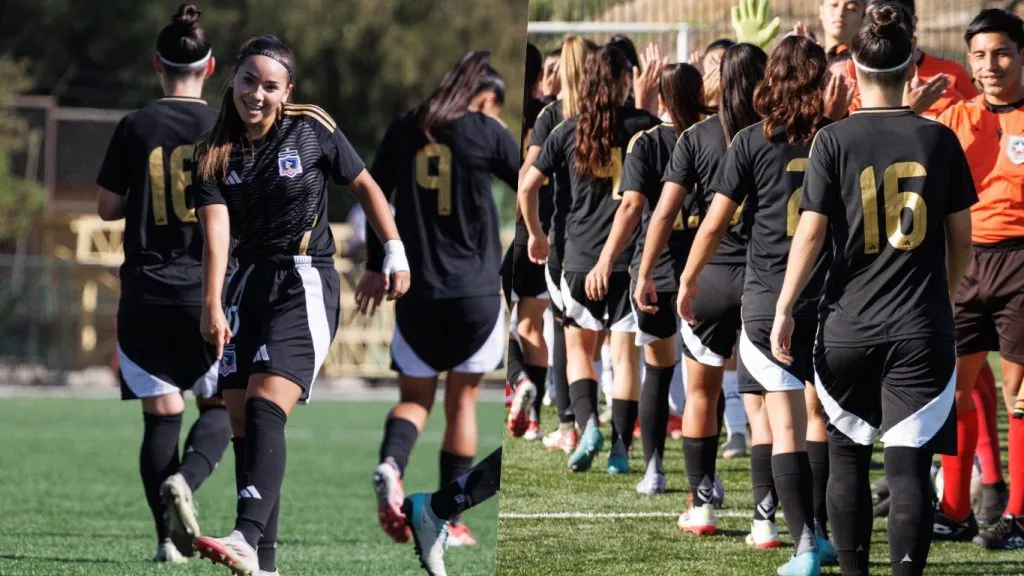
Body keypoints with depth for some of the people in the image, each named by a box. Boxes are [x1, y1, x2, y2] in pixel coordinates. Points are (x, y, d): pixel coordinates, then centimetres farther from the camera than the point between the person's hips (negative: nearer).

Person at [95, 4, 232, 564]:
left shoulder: (135, 128, -2)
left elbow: (107, 207, 1)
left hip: (146, 292, 1)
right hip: (209, 288, -1)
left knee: (161, 415, 5)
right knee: (220, 405, 12)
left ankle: (168, 538, -1)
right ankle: (185, 479, -16)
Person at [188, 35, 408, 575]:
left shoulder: (312, 130, -4)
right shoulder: (214, 154, 0)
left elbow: (364, 185, 8)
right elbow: (216, 231, -13)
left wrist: (395, 252, 3)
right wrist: (212, 304, -26)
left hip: (305, 284, -5)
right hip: (246, 285, 5)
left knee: (264, 410, -22)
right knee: (241, 424, 3)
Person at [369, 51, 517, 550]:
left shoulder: (404, 130, 7)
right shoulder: (488, 134, -3)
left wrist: (376, 267, 21)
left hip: (415, 292, 2)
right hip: (475, 290, -2)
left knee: (414, 396, 11)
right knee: (462, 398, 10)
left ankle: (390, 464, -22)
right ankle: (450, 520, 10)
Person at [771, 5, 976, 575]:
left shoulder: (834, 141, -5)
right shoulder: (939, 139, 0)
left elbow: (811, 232, -8)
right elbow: (962, 235, 7)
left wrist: (785, 307, 1)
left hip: (848, 325, 0)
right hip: (922, 331, 0)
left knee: (848, 455, 16)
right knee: (909, 466, -2)